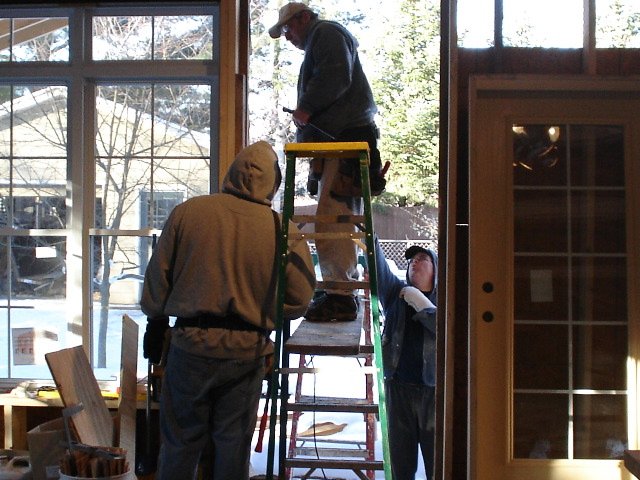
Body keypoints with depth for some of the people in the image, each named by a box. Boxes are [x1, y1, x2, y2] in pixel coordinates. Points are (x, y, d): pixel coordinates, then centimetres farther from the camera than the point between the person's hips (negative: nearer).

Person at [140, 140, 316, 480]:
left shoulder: (187, 212, -4)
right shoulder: (283, 229, -8)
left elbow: (158, 275, 3)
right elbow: (299, 300, -4)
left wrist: (155, 321, 17)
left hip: (190, 346, 1)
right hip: (247, 352, 0)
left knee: (181, 442, 14)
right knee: (233, 445, 14)